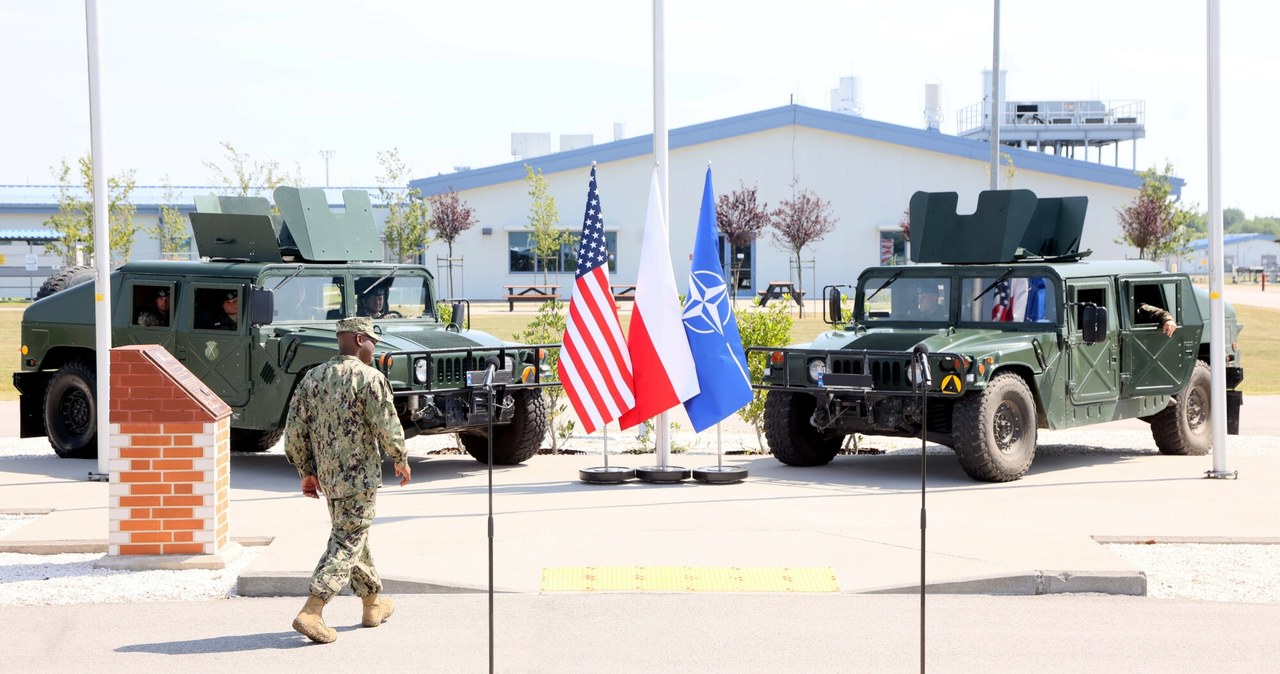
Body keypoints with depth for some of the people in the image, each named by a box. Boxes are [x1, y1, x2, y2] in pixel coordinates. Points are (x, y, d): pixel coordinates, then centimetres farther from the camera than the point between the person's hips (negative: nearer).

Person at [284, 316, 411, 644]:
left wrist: (307, 472, 15)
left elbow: (294, 433, 6)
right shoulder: (369, 378, -13)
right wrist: (401, 460, 2)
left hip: (326, 477, 7)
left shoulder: (312, 377, 6)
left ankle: (373, 604, 34)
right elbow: (387, 428, -15)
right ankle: (311, 613, -14)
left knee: (352, 536, 21)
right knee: (346, 544, -4)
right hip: (359, 476, -7)